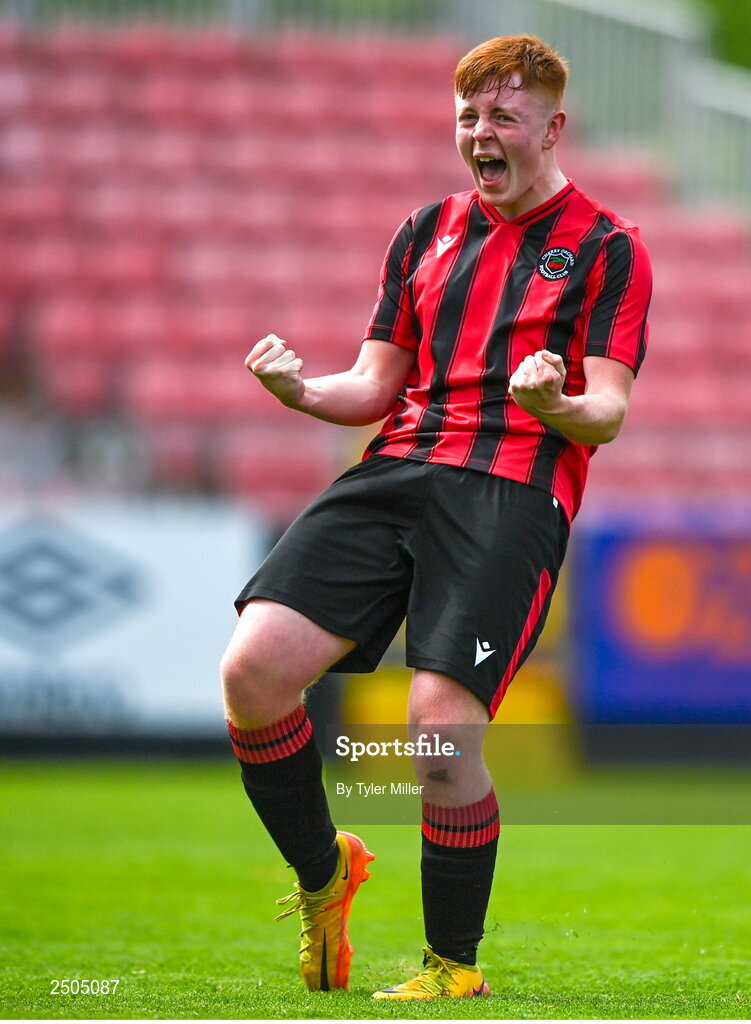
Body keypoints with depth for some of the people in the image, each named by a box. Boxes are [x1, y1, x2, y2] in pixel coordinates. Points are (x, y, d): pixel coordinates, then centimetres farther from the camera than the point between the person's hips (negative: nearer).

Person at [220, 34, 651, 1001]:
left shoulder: (605, 248, 7)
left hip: (514, 493, -5)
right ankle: (322, 873, 10)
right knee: (252, 669, -15)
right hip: (395, 473, 5)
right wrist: (303, 391, -2)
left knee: (442, 728, -19)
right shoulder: (425, 232, 21)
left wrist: (553, 405, -24)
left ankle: (454, 967, 1)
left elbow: (607, 413, -1)